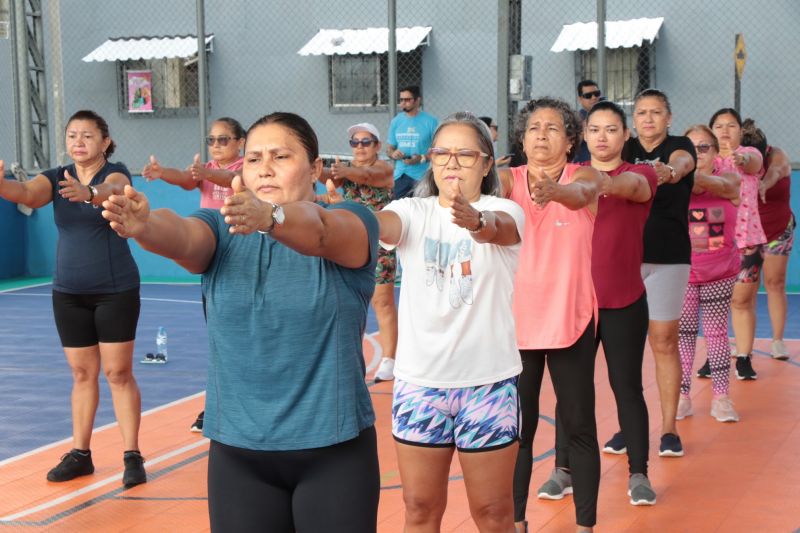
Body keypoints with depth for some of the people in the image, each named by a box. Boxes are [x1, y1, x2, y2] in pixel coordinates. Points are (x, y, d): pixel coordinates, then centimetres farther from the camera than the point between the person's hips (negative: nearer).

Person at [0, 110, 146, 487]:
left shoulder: (116, 173, -9)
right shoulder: (57, 177, 2)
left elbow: (113, 191, -34)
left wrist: (89, 194, -57)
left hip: (116, 290, -4)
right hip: (68, 292, 4)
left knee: (118, 373, -3)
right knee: (82, 374, 10)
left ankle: (132, 456, 3)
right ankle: (80, 454, 17)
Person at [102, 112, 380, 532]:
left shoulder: (351, 223, -3)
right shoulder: (223, 231, 4)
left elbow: (318, 230, -26)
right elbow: (182, 236, -18)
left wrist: (270, 217, -48)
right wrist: (145, 225, -41)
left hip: (333, 448, -2)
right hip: (237, 450, 2)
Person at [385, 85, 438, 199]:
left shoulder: (430, 121, -4)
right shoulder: (396, 121, 10)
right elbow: (389, 149, 17)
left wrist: (422, 158, -21)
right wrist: (393, 154, -7)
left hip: (423, 176, -4)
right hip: (400, 176, 4)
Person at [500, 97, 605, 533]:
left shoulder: (585, 175, -3)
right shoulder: (509, 179, 0)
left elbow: (580, 194, -27)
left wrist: (553, 189, -50)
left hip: (571, 321, -1)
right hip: (517, 321, 1)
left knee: (579, 426, 5)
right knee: (517, 426, 8)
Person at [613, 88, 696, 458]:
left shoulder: (679, 145, -1)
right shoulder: (626, 148, 8)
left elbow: (682, 163, -25)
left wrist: (669, 171, -48)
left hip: (668, 257, -2)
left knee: (664, 342, 0)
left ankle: (669, 429, 8)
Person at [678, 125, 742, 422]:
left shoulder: (729, 180, -5)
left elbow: (721, 185, -27)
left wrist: (690, 176, -47)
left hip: (720, 273, 0)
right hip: (683, 272, 0)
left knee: (716, 331, 5)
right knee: (683, 332, 3)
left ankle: (720, 397, 9)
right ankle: (682, 396, 10)